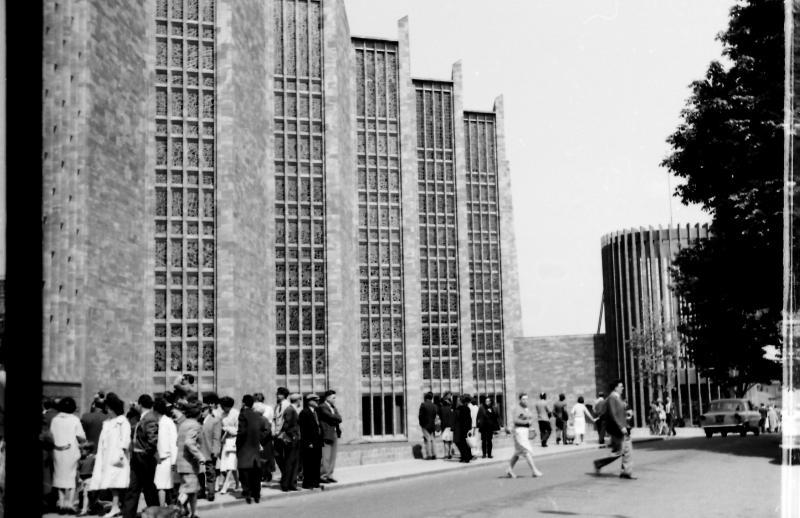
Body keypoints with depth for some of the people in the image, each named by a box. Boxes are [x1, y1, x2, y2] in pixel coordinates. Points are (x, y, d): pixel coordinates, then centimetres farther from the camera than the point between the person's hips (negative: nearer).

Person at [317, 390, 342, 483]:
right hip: (326, 435, -8)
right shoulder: (322, 407, -7)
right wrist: (337, 418, 0)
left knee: (332, 457, 9)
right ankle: (323, 476, -2)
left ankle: (329, 475, 14)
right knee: (325, 458, -7)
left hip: (335, 435, 8)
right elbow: (332, 417, -16)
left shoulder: (333, 408, 21)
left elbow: (339, 418, 9)